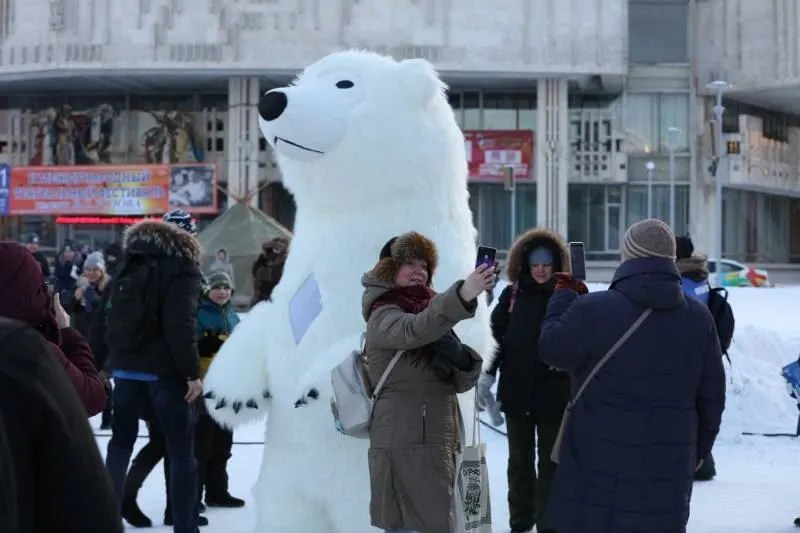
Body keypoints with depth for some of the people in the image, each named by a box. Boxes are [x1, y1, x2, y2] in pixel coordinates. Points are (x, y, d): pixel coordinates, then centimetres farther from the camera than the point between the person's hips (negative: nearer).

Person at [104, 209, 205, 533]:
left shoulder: (130, 264, 13)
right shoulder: (181, 268, -10)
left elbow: (113, 318, 17)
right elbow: (180, 326, -18)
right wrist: (193, 372, -15)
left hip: (127, 367, 6)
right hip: (165, 371, -6)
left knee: (121, 442, 16)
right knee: (181, 452, 0)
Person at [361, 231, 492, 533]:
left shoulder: (429, 312, 17)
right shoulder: (383, 316, -5)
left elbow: (460, 382, 13)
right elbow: (414, 331, -31)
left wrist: (462, 360, -11)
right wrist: (463, 295, -45)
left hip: (439, 441, 8)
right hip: (402, 443, -8)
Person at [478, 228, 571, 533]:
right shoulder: (512, 295, 2)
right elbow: (496, 336, 5)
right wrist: (487, 373, -2)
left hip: (554, 393, -2)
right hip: (516, 391, 2)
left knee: (550, 462, 6)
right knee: (519, 460, 14)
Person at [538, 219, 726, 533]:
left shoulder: (592, 310, -14)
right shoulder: (699, 317, 1)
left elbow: (551, 350, 3)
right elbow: (711, 396, 7)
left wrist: (563, 297, 17)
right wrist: (699, 449, 21)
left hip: (600, 466, -3)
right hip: (668, 468, 3)